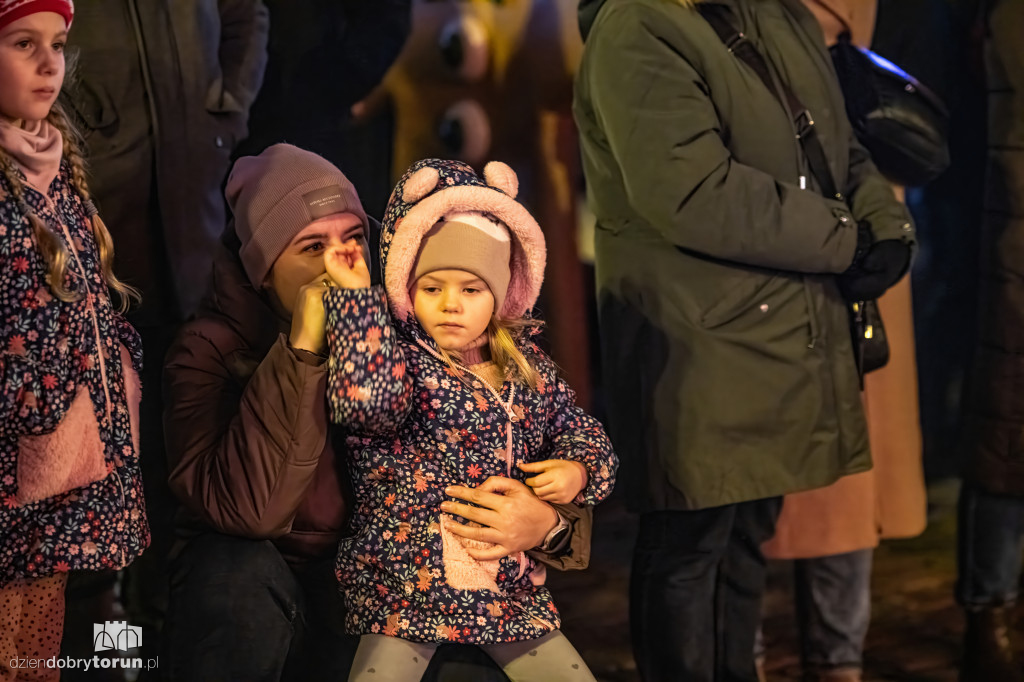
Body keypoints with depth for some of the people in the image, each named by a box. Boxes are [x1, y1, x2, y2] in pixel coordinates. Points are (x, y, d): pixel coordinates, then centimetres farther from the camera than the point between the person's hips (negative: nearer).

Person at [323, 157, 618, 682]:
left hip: (510, 584, 5)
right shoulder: (397, 358, -8)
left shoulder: (528, 368, 9)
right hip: (404, 589, -5)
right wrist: (356, 296, -26)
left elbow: (579, 428, 22)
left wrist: (577, 470, 0)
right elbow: (367, 399, -32)